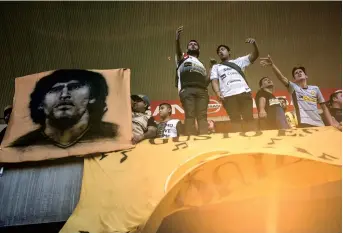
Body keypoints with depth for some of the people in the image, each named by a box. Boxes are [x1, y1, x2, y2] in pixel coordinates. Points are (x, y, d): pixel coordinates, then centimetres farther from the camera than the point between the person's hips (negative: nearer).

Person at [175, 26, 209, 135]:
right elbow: (178, 52, 3)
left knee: (202, 116, -13)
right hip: (187, 90, -3)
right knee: (190, 116, -18)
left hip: (201, 91, 3)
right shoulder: (183, 58, 28)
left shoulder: (201, 65, 39)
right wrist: (177, 39, -16)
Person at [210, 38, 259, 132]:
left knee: (249, 118, -6)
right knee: (235, 121, -8)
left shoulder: (238, 61, 26)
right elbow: (214, 81, 11)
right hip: (228, 96, 0)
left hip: (244, 92, 1)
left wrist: (254, 44, -2)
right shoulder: (216, 67, 26)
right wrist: (218, 93, -9)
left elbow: (255, 55, 19)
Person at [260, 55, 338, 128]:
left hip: (319, 124, 3)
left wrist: (332, 123, 5)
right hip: (304, 124, -3)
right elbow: (282, 78, -13)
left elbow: (324, 108, 17)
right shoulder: (293, 87, 6)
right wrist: (272, 65, -30)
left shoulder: (315, 89, 14)